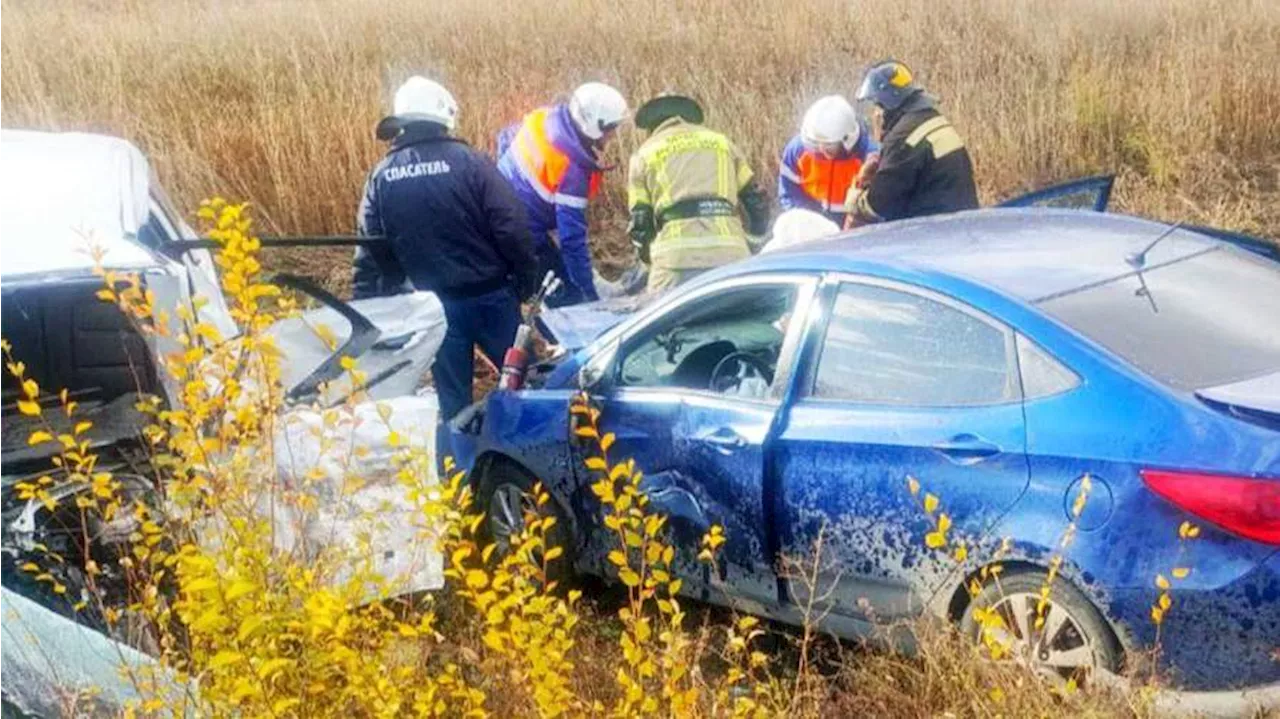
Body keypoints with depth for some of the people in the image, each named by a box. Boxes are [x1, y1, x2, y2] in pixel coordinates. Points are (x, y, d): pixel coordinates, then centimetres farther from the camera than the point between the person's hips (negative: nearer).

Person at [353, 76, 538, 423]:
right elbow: (511, 227, -14)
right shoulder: (469, 161, -11)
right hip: (489, 294, -3)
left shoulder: (381, 176, 0)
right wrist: (527, 281, -1)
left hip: (434, 303, 3)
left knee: (452, 395, 12)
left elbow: (370, 250, 3)